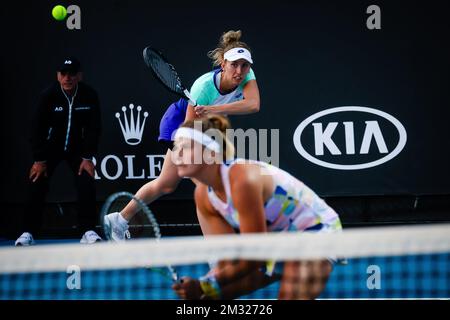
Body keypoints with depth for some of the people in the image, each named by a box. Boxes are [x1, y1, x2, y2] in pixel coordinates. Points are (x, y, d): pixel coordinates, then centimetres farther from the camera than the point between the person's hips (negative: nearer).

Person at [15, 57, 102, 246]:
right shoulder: (48, 95, -20)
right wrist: (39, 160, -16)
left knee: (87, 186, -14)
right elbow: (37, 128, -16)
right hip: (51, 147, -1)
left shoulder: (90, 96, -17)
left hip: (77, 148, 1)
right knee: (37, 187, -8)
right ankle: (29, 233, 1)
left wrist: (88, 157, -16)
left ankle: (88, 231, -5)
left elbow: (93, 129, -12)